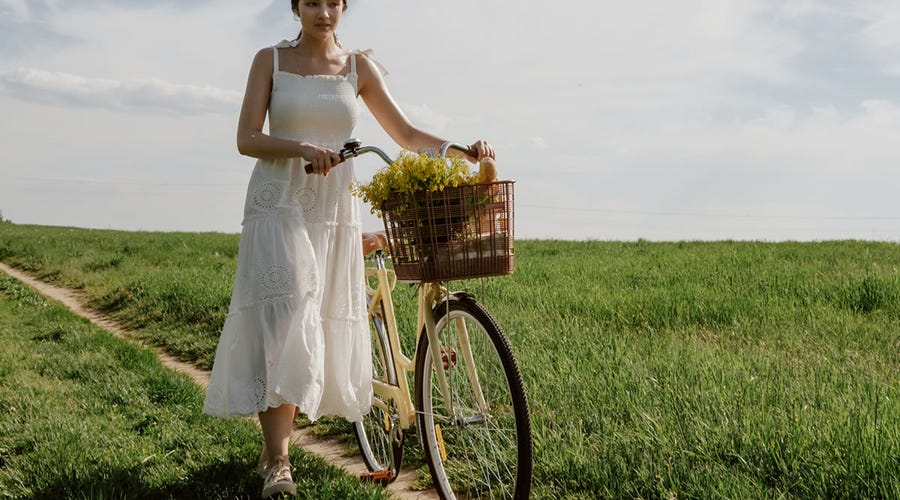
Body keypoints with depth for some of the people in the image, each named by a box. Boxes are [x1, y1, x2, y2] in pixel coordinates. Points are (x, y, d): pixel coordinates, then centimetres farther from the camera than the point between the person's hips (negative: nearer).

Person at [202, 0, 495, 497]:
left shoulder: (359, 66, 10)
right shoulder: (271, 59, 5)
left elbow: (406, 133, 9)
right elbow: (246, 139, -4)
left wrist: (460, 149, -8)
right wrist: (303, 148, -22)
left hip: (335, 213, 3)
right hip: (278, 206, -3)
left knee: (324, 331, 4)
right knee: (283, 327, -14)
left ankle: (277, 439, 23)